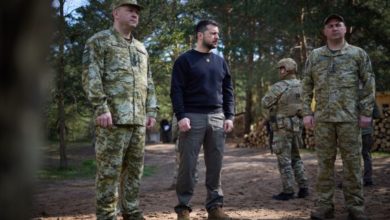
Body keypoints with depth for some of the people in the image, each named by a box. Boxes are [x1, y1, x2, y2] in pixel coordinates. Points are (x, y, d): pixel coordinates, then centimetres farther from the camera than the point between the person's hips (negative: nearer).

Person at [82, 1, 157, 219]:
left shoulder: (141, 48, 22)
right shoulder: (100, 41, 2)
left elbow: (148, 83, 22)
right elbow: (91, 77, -8)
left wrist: (151, 111, 13)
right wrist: (101, 108, -17)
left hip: (138, 119, 7)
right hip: (113, 117, -6)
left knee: (134, 168, 9)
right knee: (109, 168, -5)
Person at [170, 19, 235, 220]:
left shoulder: (220, 62, 16)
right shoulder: (185, 60, 1)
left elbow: (228, 91, 15)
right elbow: (176, 91, -5)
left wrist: (229, 116, 5)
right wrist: (181, 116, -16)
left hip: (217, 118, 5)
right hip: (193, 117, -4)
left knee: (215, 165, 5)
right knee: (188, 165, -3)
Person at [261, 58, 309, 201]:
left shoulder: (279, 87, -15)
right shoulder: (301, 86, 6)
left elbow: (265, 103, -7)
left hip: (283, 127, -7)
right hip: (297, 125, 7)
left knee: (284, 160, -1)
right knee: (296, 157, 17)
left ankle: (288, 191, 2)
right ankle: (303, 188, 16)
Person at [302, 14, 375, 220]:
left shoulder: (358, 54, 7)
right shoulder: (314, 56, 11)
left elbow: (368, 84, 4)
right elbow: (307, 86, 10)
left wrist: (366, 112, -4)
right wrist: (307, 112, 2)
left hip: (350, 117, -1)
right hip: (323, 118, 2)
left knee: (352, 162, 1)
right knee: (324, 162, 4)